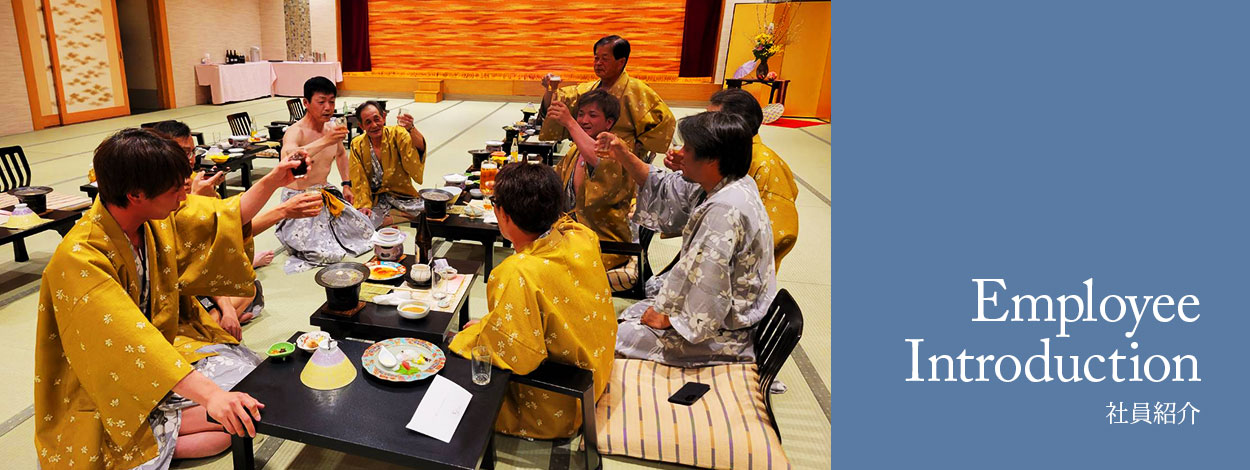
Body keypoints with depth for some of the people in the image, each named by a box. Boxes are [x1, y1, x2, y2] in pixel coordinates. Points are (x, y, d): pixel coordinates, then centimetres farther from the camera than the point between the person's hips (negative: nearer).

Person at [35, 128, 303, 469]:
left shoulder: (158, 218, -8)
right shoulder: (79, 259, -30)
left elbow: (225, 218, 9)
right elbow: (127, 341, -39)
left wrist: (273, 181, -5)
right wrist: (210, 393, -48)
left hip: (164, 346, 8)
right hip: (105, 389, -8)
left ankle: (158, 433, 0)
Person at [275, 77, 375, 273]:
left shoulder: (333, 129, 1)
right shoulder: (295, 132, -21)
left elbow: (341, 154, 25)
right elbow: (287, 158, -45)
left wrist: (346, 184, 18)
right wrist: (324, 141, -52)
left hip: (326, 195, 7)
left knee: (365, 232, 1)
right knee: (325, 253, -19)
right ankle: (294, 238, 12)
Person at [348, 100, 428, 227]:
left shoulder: (396, 133, -9)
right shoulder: (357, 145, -2)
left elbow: (420, 147, -30)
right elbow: (359, 181, 1)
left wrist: (411, 129, -51)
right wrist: (364, 205, -13)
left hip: (402, 193, 0)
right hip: (375, 198, 1)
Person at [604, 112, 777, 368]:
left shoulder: (725, 210, -33)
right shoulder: (719, 187, -1)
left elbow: (703, 282, -33)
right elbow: (665, 190, 10)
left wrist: (664, 316, -17)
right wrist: (623, 155, 2)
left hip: (722, 334, -10)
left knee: (615, 339, -4)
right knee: (629, 315, 20)